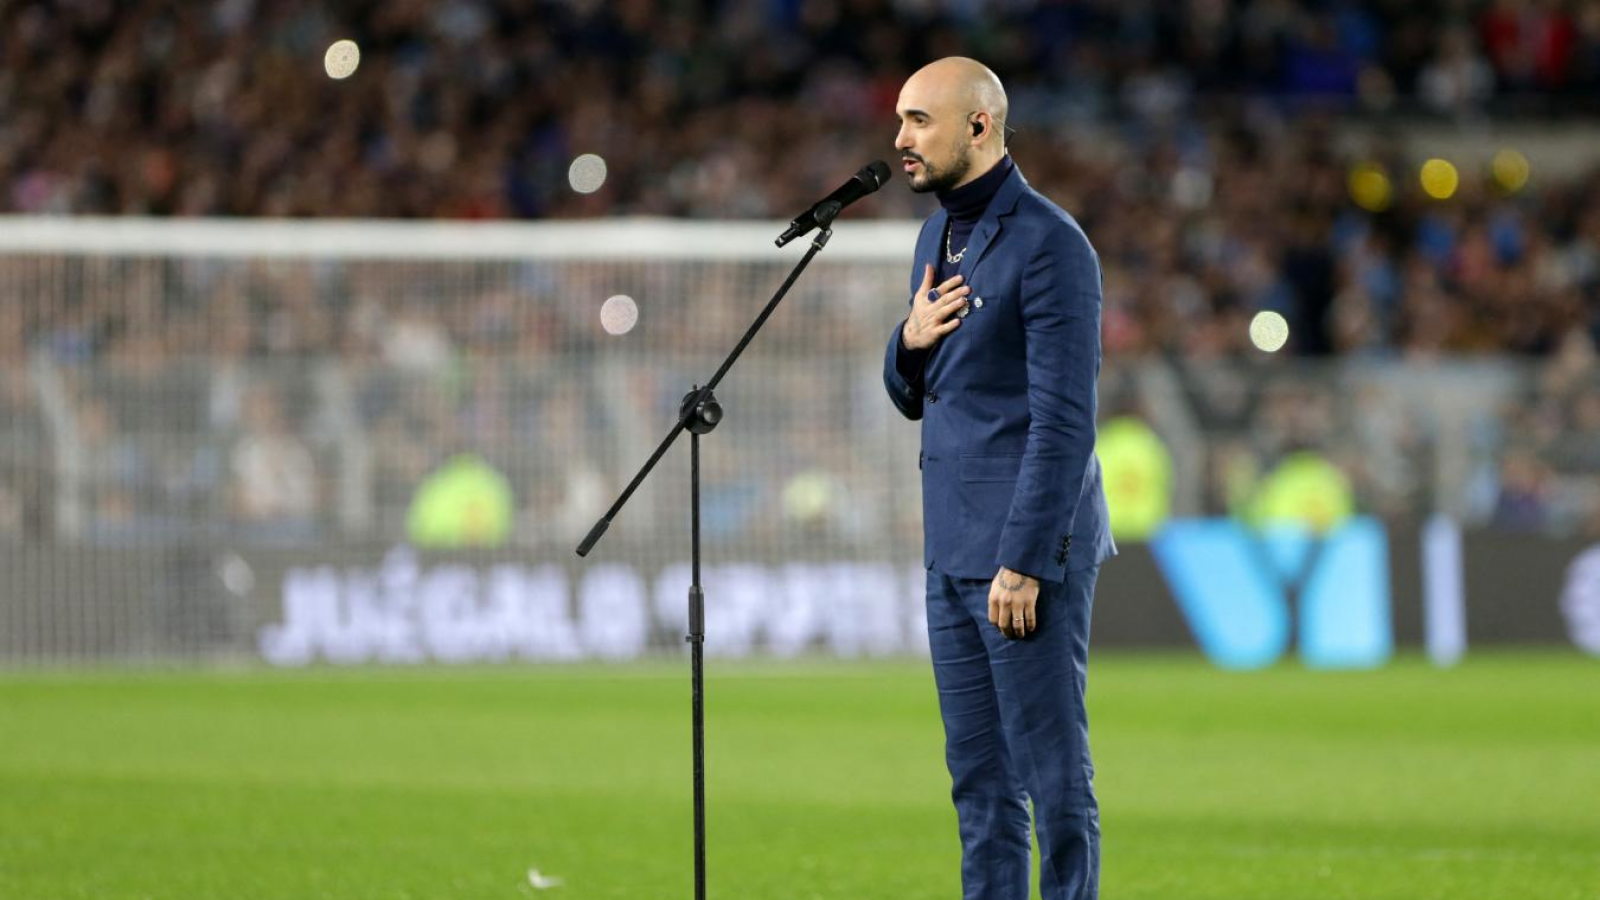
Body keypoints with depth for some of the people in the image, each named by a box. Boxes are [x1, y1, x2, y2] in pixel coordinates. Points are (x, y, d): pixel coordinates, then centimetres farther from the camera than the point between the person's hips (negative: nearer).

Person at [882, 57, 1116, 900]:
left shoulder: (1050, 246, -13)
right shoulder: (938, 236, 14)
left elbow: (1065, 421, -18)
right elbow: (913, 397, 22)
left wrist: (1023, 562, -21)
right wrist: (910, 341, -1)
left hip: (1027, 546, -9)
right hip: (954, 548, 9)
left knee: (1051, 773, -5)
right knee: (977, 777, 10)